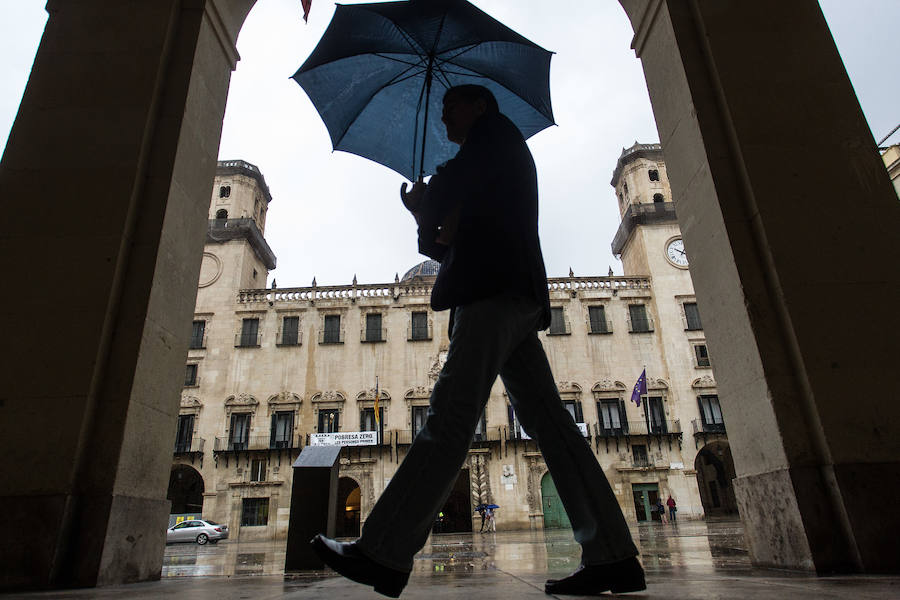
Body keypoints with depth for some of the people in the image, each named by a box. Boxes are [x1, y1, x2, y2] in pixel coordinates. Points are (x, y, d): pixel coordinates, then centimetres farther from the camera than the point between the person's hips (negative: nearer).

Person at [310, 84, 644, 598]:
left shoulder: (496, 130, 13)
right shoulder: (501, 159, 37)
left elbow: (452, 183, -5)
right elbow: (455, 247, 33)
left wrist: (424, 216, 13)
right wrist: (436, 237, 18)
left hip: (494, 290, -10)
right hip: (515, 298, 10)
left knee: (450, 416, -18)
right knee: (548, 422, -1)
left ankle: (383, 554, -19)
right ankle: (613, 558, -1)